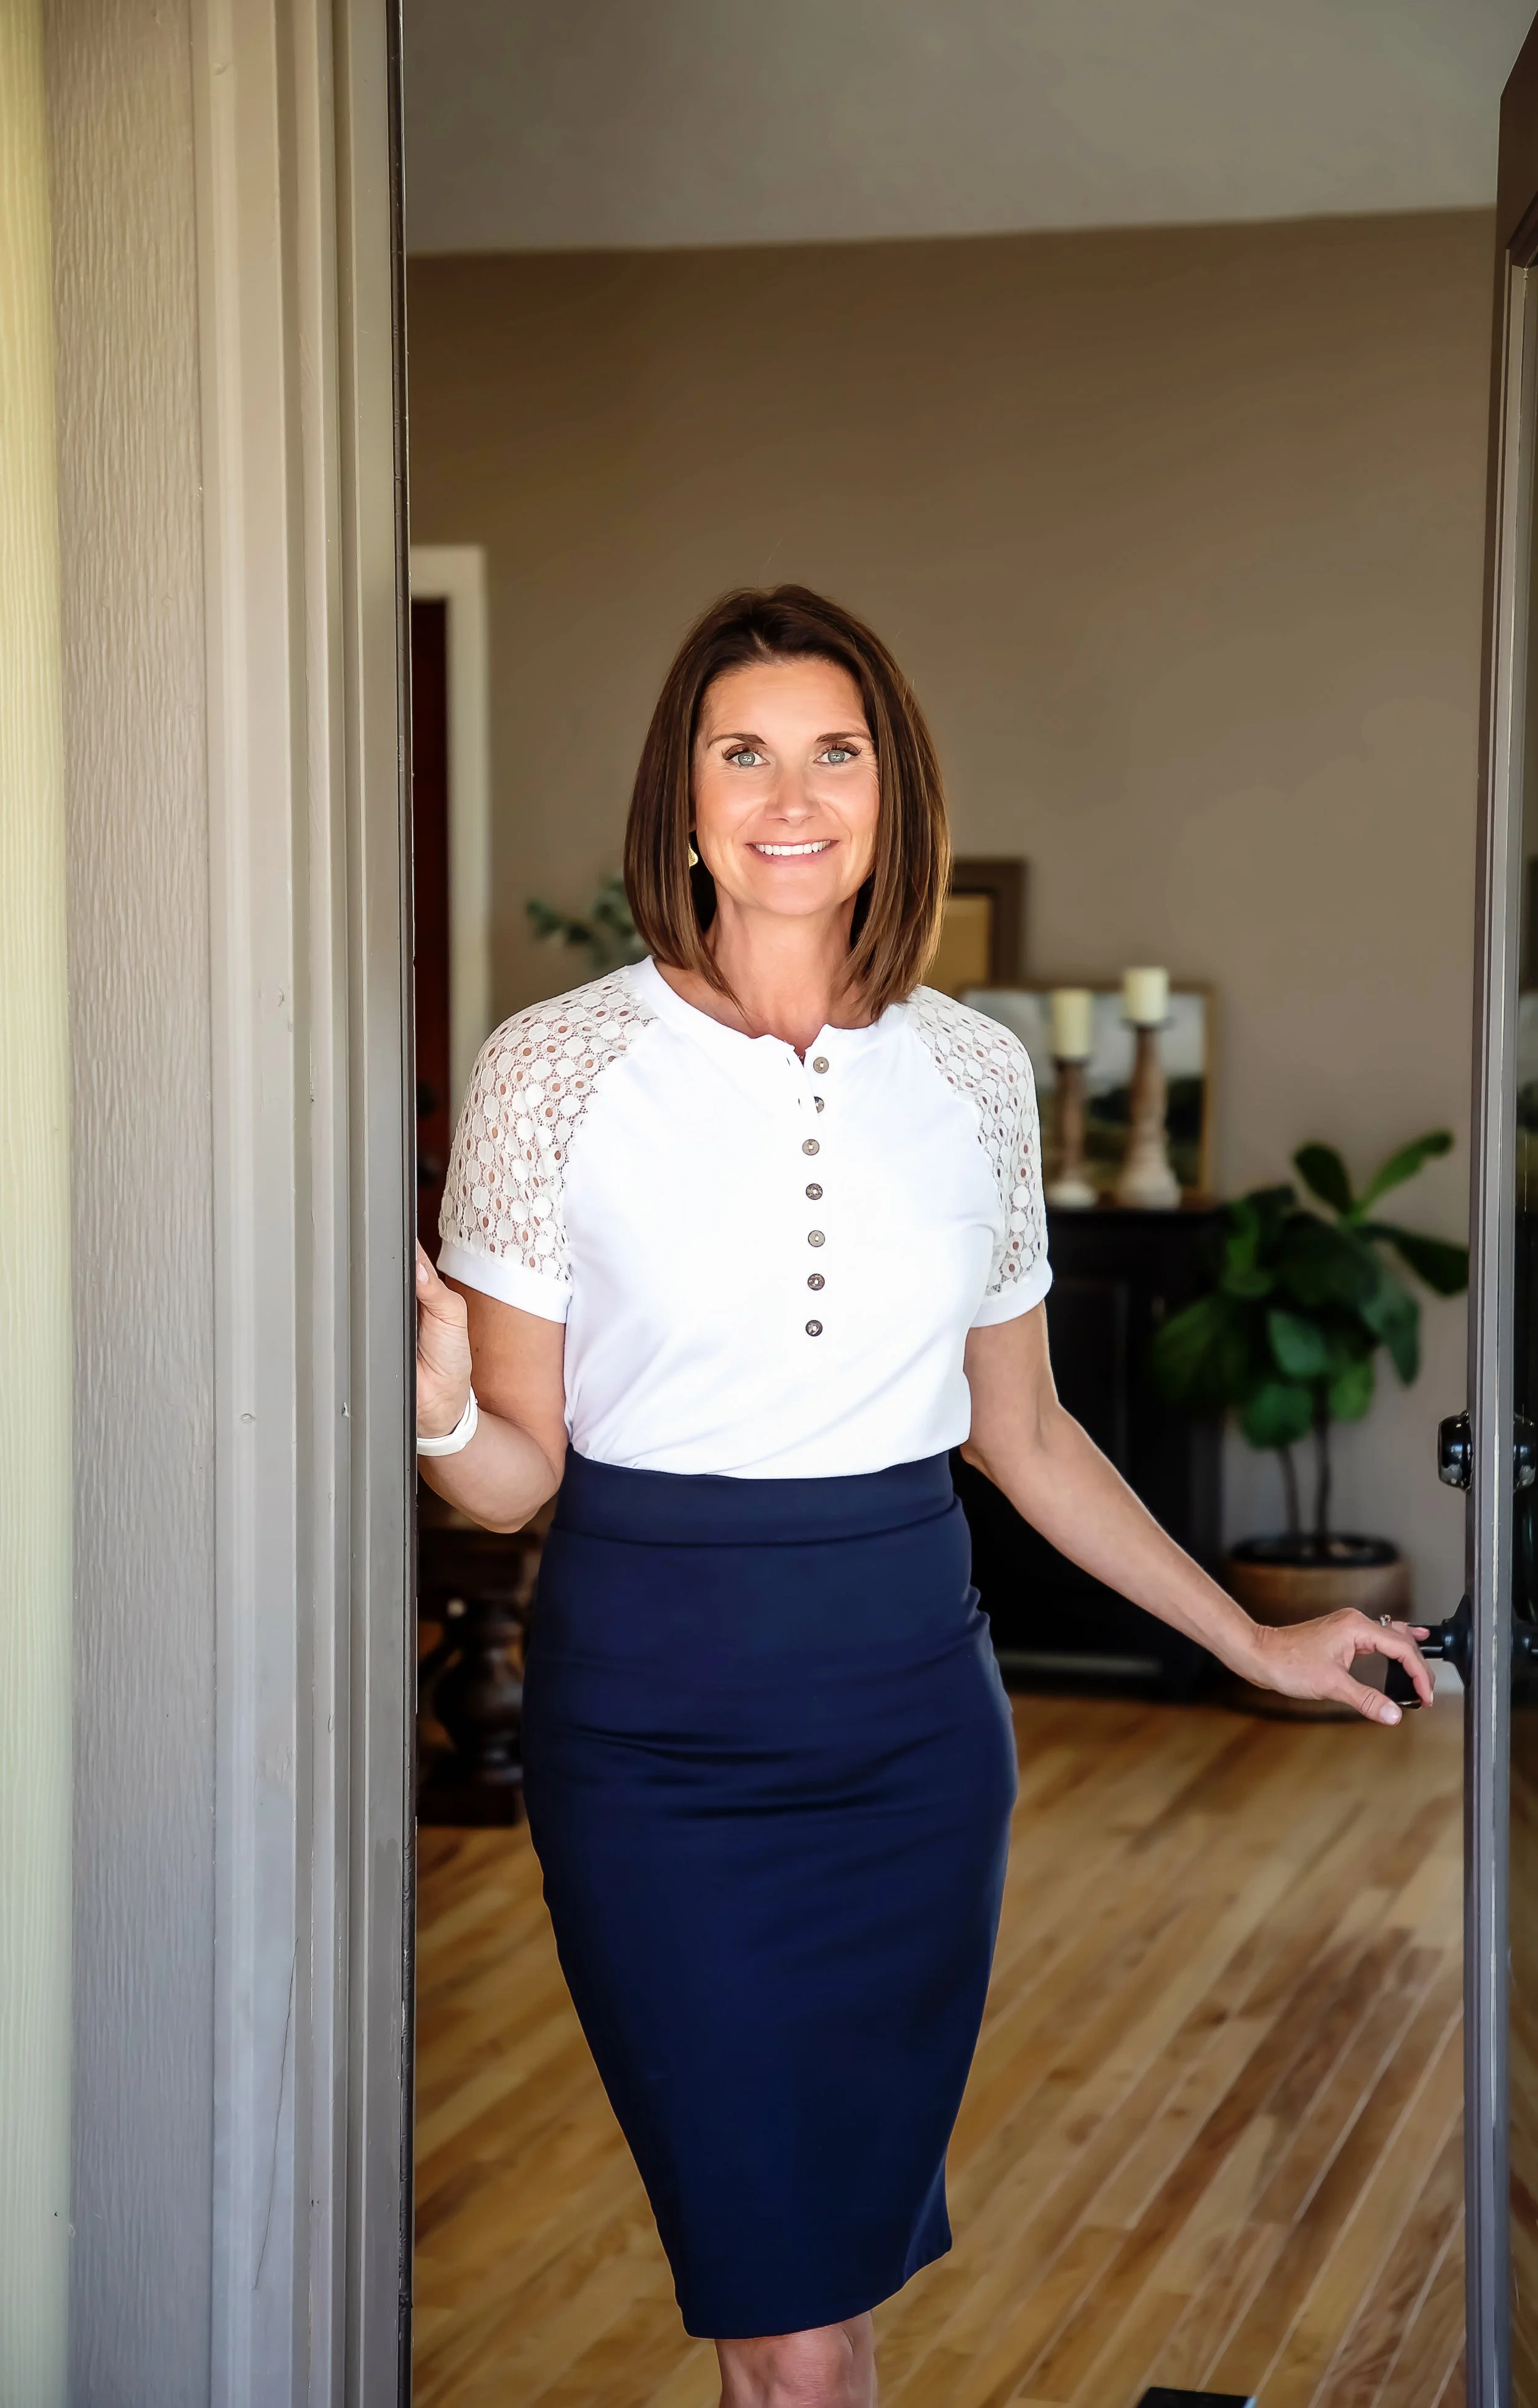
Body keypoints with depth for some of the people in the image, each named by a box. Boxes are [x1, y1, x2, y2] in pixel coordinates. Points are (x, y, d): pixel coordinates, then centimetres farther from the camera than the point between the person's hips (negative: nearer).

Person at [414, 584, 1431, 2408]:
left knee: (845, 2248, 12)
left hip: (913, 1707, 3)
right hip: (657, 1722, -3)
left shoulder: (975, 1071, 3)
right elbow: (517, 1471, -5)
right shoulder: (557, 1064, -7)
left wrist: (1255, 1645, 15)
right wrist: (440, 1415, -27)